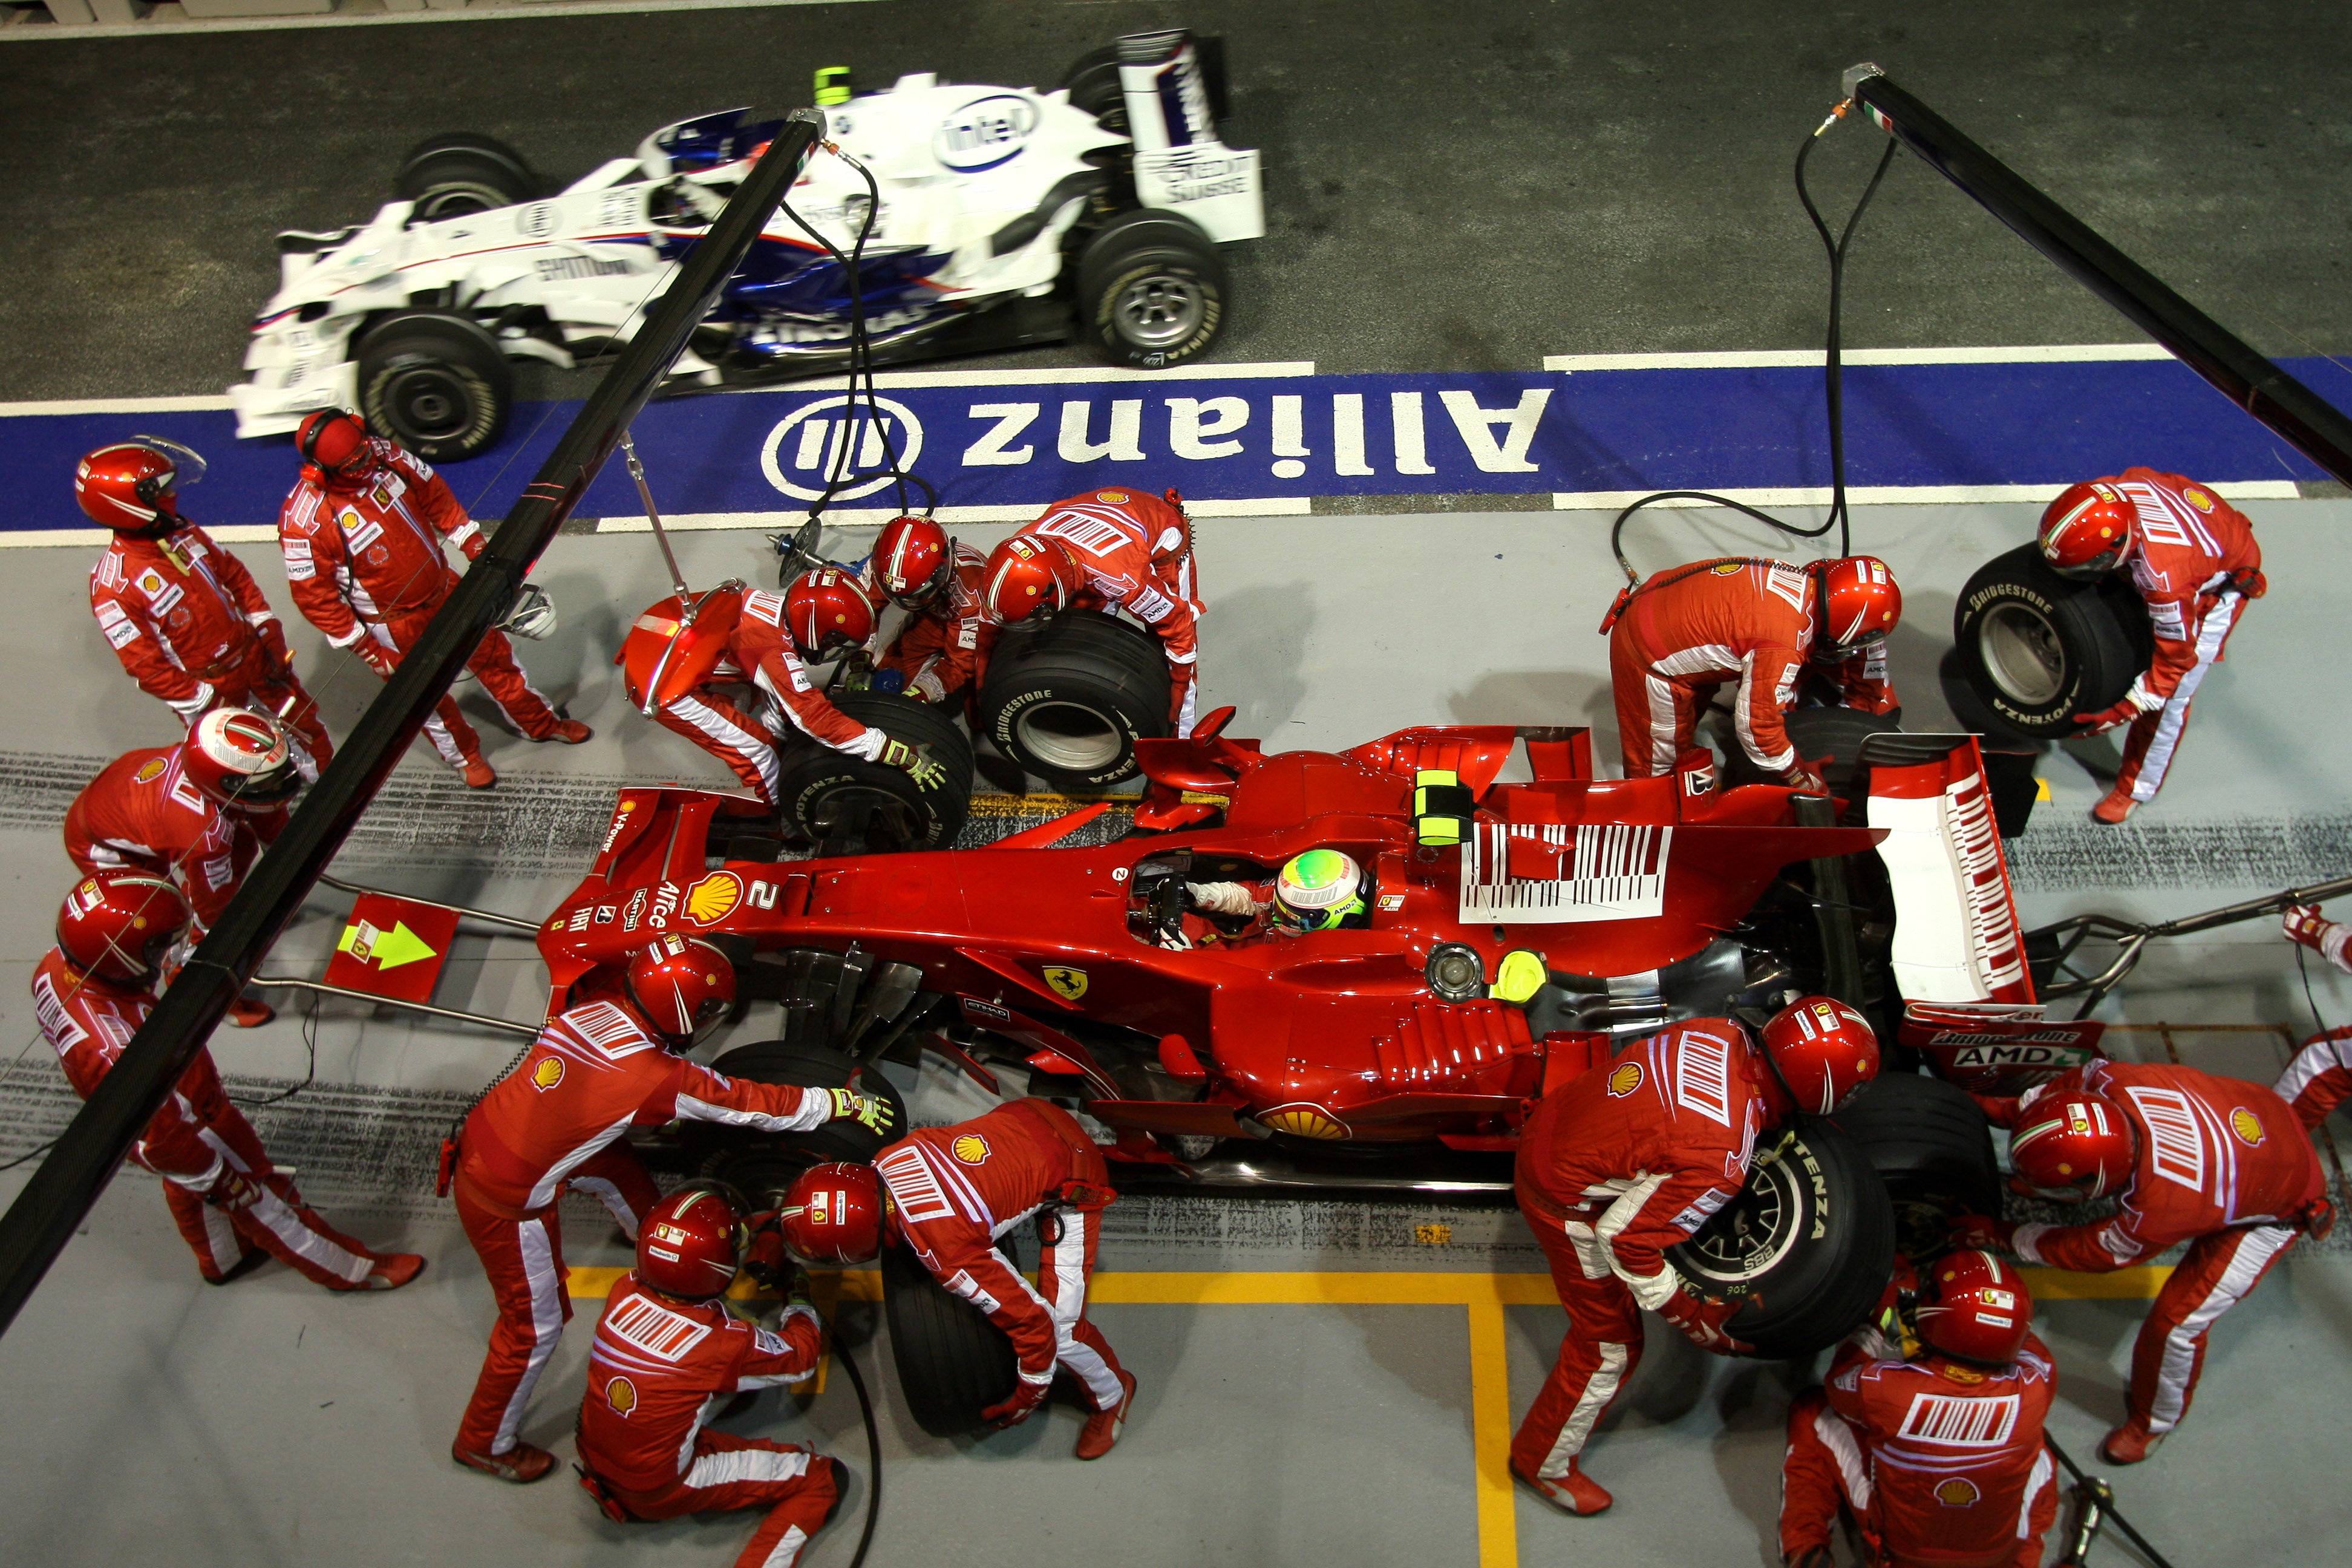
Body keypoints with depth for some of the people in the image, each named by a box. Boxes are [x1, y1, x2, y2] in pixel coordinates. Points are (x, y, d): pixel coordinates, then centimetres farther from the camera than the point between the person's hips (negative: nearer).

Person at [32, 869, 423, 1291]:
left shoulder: (58, 966, -22)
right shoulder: (115, 1052, -46)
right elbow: (161, 1138, -31)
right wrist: (219, 1180, -14)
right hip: (189, 1127, -8)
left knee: (193, 1189, 33)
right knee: (260, 1196, 16)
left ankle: (222, 1260, 61)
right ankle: (348, 1268, 39)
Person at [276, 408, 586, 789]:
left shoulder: (383, 455, -18)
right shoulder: (304, 522, -32)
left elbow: (434, 494, 0)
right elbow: (313, 596, -21)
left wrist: (476, 546, 1)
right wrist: (365, 648, -15)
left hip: (443, 589, 5)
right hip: (393, 626, -5)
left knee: (493, 653, 22)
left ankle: (541, 723, 46)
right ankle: (465, 757, 46)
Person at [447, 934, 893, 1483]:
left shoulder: (593, 1010, -7)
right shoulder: (661, 1077, -24)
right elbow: (756, 1106, -12)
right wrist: (847, 1103, 0)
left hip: (479, 1142, 7)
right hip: (507, 1202, -7)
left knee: (617, 1166, 22)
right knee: (536, 1327, 11)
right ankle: (485, 1443, 31)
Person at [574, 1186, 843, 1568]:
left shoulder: (624, 1293, -14)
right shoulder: (724, 1343, -26)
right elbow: (802, 1358, -6)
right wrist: (799, 1299, 12)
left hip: (596, 1463, 6)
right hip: (661, 1491, -6)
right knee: (823, 1478, 2)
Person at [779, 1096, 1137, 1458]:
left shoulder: (945, 1254, -33)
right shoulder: (887, 1160, -17)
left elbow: (1033, 1320, -23)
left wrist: (1029, 1397, -5)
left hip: (1072, 1183, -7)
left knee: (1060, 1327, -4)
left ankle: (1111, 1395, 25)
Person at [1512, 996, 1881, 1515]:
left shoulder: (1726, 1034, -13)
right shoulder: (1722, 1161, -33)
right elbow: (1625, 1237, -26)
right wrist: (1690, 1316, -13)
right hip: (1567, 1199, -8)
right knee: (1612, 1345, 10)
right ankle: (1543, 1462, 30)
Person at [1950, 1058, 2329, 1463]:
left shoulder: (2154, 1211, -43)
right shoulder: (2111, 1081, -34)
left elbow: (2098, 1252, -22)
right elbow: (2076, 1080, -8)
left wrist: (2004, 1236, -15)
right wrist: (2000, 1110, -8)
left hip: (2279, 1205, -6)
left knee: (2177, 1320, -4)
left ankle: (2155, 1421, 23)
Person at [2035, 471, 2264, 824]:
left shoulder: (2165, 579, -46)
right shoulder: (2111, 491, -33)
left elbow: (2176, 659, -30)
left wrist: (2123, 712, -24)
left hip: (2219, 585, -6)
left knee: (2171, 695, -1)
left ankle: (2137, 787, 17)